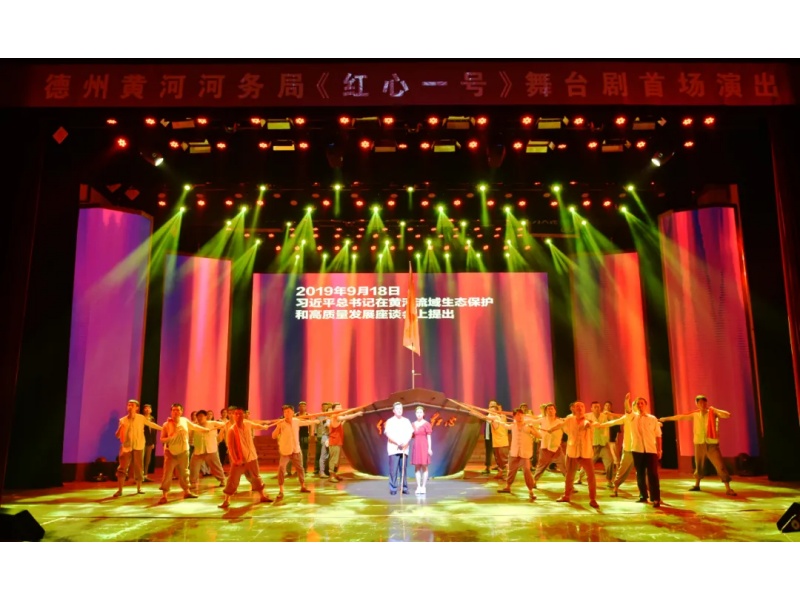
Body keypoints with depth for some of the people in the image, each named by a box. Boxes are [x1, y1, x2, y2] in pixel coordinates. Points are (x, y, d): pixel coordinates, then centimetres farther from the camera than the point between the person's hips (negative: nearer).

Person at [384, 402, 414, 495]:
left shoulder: (406, 421, 12)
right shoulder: (390, 421, 1)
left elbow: (410, 433, 5)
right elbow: (388, 434, -8)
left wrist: (406, 442, -14)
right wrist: (398, 443, -18)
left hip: (405, 449, 3)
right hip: (393, 449, -3)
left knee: (404, 469, 3)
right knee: (393, 469, -5)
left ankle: (404, 488, 10)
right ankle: (393, 489, -1)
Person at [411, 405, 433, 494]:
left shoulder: (426, 424, -5)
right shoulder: (413, 424, 10)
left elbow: (429, 437, -6)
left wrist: (430, 448, -11)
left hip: (424, 446, -5)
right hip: (416, 447, 5)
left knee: (424, 467, -1)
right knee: (417, 467, 5)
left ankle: (423, 487, 5)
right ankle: (418, 487, 9)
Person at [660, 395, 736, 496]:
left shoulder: (713, 413, -5)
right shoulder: (695, 415, 6)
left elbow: (728, 415, -18)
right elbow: (680, 417, 15)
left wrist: (714, 409, -16)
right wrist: (666, 418, 21)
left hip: (711, 444, -3)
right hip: (699, 444, 3)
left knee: (720, 466, -7)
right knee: (699, 466, 15)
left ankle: (728, 489, -2)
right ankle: (696, 485, 32)